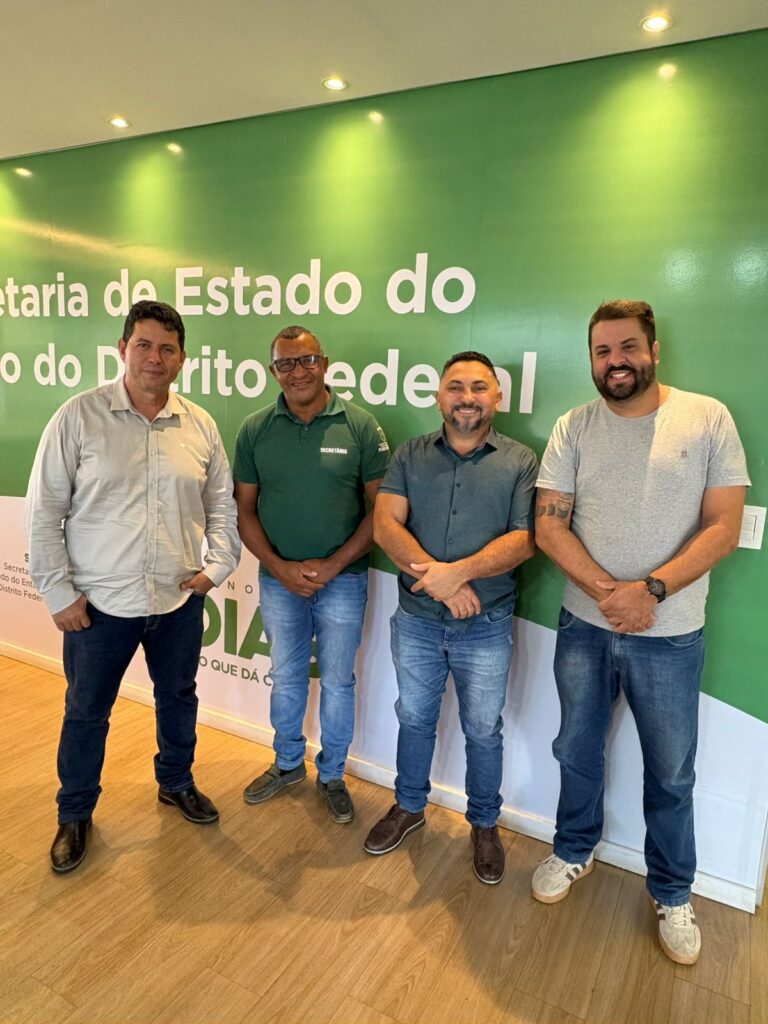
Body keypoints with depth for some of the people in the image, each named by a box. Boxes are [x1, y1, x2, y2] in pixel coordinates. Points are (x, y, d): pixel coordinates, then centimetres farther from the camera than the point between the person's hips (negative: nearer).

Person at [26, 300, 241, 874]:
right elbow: (44, 512, -7)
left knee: (178, 699, 20)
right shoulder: (79, 417, -9)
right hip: (98, 603, -2)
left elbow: (222, 505, 9)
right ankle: (75, 815, 37)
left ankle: (177, 782, 45)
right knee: (86, 713, 14)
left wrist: (217, 565, -3)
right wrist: (58, 591, -8)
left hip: (180, 600, 3)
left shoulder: (200, 426, 1)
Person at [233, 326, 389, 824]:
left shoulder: (360, 426, -9)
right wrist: (279, 567, -11)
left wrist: (333, 564, -14)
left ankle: (332, 776, 35)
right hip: (278, 579, 2)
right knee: (286, 678, 19)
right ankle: (288, 764, 42)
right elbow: (244, 509, 1)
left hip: (342, 579, -2)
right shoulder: (255, 429, -2)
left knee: (337, 683, 13)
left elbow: (380, 508, -7)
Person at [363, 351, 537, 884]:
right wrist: (436, 577, -22)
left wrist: (457, 572, -24)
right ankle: (409, 807, 43)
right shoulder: (411, 455, 1)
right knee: (414, 718, 19)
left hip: (486, 625, -2)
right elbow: (386, 524, -10)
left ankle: (485, 825, 37)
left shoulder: (521, 462, -4)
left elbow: (523, 540, -13)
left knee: (483, 730, 14)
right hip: (416, 619, 2)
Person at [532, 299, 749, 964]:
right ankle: (575, 852, 45)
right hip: (584, 626, 2)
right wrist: (608, 592, -18)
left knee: (671, 774, 14)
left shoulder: (708, 419, -5)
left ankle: (672, 894, 39)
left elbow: (725, 527, -9)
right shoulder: (573, 428, -1)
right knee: (577, 751, 19)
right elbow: (549, 526, -6)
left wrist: (649, 590, -21)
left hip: (669, 634, -1)